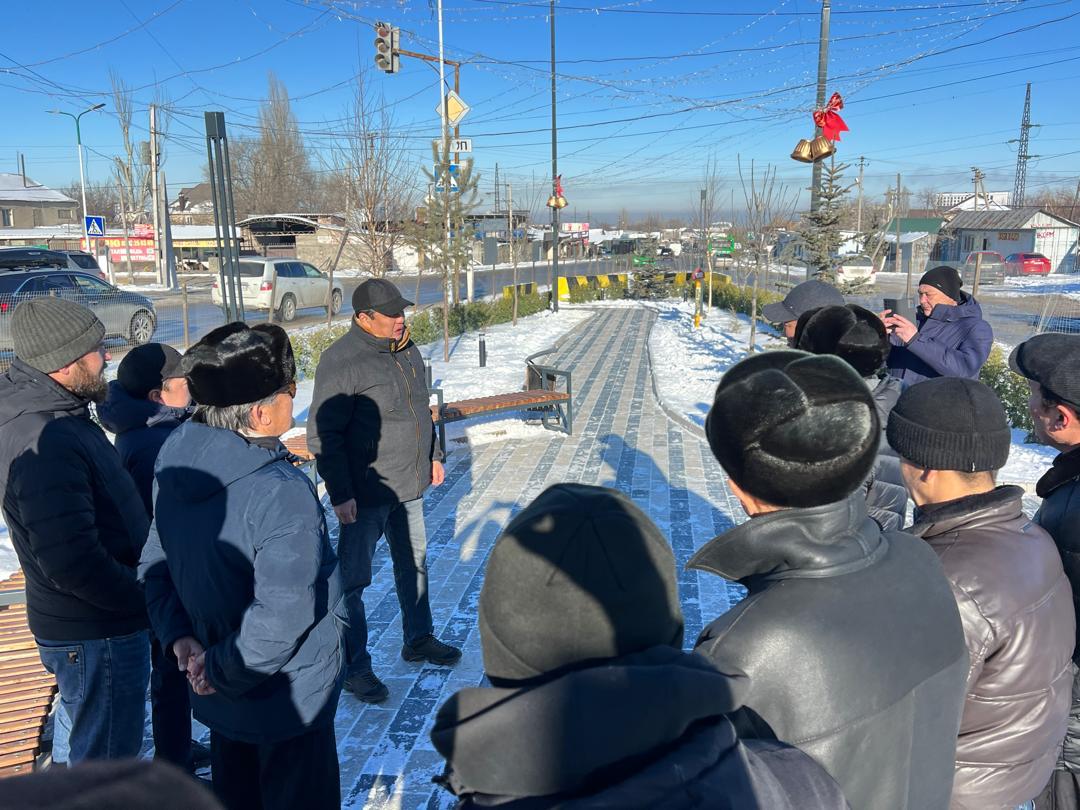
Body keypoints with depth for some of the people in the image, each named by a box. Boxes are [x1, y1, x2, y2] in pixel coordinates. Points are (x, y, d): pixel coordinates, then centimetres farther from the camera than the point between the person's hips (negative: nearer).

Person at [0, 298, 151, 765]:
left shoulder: (47, 412, 4)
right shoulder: (46, 442, -29)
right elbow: (72, 563, -33)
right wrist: (144, 599, -20)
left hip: (85, 622, 10)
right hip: (95, 633, -10)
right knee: (107, 762, 8)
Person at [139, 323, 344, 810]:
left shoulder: (175, 463, -7)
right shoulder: (281, 494, -32)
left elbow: (156, 564, 2)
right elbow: (281, 619, -32)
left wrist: (178, 636, -3)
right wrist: (221, 670, -17)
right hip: (288, 701, -7)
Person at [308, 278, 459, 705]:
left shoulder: (406, 349, 5)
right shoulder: (341, 361, -20)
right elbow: (324, 435, -20)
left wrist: (433, 456, 19)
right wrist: (340, 494, -21)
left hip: (409, 486, 8)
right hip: (365, 494, -8)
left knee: (414, 563, 21)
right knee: (353, 581, 4)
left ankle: (418, 639, 40)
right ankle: (354, 666, 19)